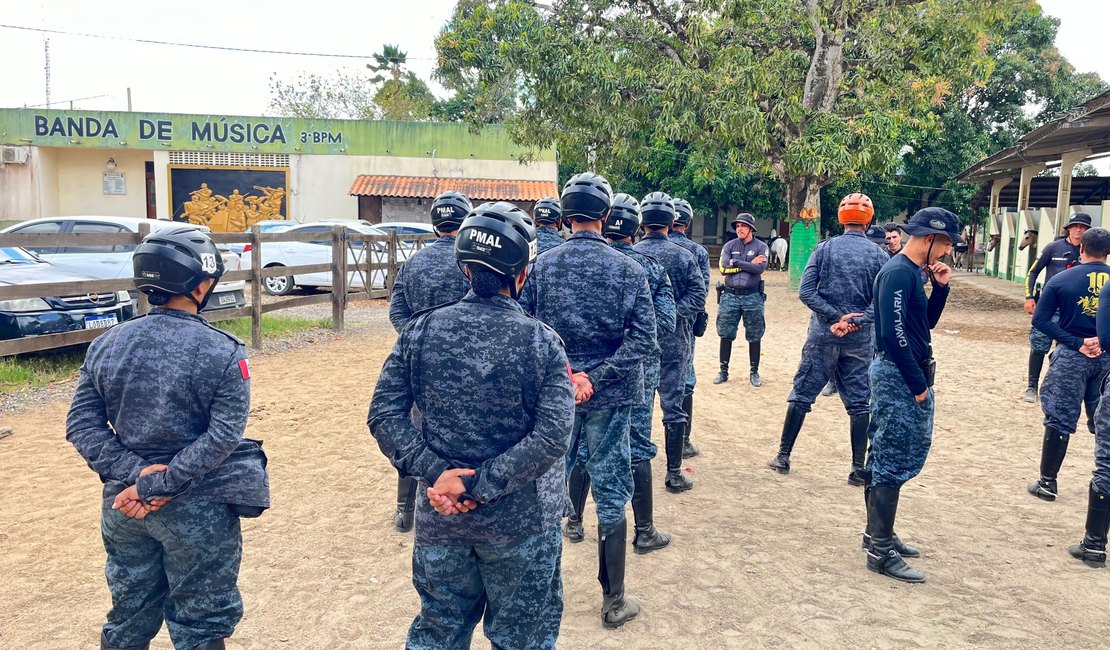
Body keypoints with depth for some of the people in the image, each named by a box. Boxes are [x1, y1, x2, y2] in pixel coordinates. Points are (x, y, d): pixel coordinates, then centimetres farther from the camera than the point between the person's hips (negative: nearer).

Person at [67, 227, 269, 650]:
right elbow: (222, 436, -21)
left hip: (123, 503, 5)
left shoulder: (106, 344, -1)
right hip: (198, 511, -4)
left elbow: (82, 424, -3)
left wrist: (134, 473, -10)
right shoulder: (223, 353, -15)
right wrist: (157, 486, -17)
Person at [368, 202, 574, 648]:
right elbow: (552, 437, -20)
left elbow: (384, 415, -9)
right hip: (520, 522, -2)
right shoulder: (540, 341, -13)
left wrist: (437, 473, -13)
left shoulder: (422, 330, -6)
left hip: (439, 519, 3)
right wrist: (478, 485, -18)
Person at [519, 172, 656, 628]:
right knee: (611, 496, 9)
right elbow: (643, 339, -14)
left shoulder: (542, 265, -4)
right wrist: (595, 378, -14)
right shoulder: (628, 270, -8)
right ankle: (614, 602, 21)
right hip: (608, 400, -2)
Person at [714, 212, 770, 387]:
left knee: (754, 337, 6)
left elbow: (760, 268, -16)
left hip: (752, 297, -1)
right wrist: (749, 264, -10)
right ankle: (723, 372, 15)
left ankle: (754, 373, 18)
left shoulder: (761, 247, 1)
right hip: (730, 295, 2)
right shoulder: (729, 246, 6)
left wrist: (736, 262, -12)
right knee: (726, 335, 5)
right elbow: (723, 268, -9)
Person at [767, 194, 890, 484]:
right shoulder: (878, 255, -1)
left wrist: (836, 316, -10)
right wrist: (854, 321, -13)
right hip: (860, 339, 0)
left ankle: (783, 457, 15)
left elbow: (805, 291, -10)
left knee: (801, 395, 9)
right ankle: (858, 469, 12)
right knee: (859, 404, 9)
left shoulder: (825, 248, -2)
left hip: (822, 336, 0)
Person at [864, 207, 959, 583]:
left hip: (914, 376, 10)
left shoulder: (915, 273, 14)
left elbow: (927, 322, 20)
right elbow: (893, 334, -22)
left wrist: (940, 287, 6)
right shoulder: (897, 273, -16)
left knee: (911, 455, 17)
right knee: (892, 463, -5)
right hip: (897, 377, -10)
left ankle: (878, 533, 28)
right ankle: (881, 553, 3)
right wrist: (917, 383, -18)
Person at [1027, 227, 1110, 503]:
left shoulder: (1061, 279, -6)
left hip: (1072, 357, -2)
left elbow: (1040, 320, -12)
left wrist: (1077, 343, -11)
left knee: (1059, 420, 3)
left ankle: (1047, 482, 8)